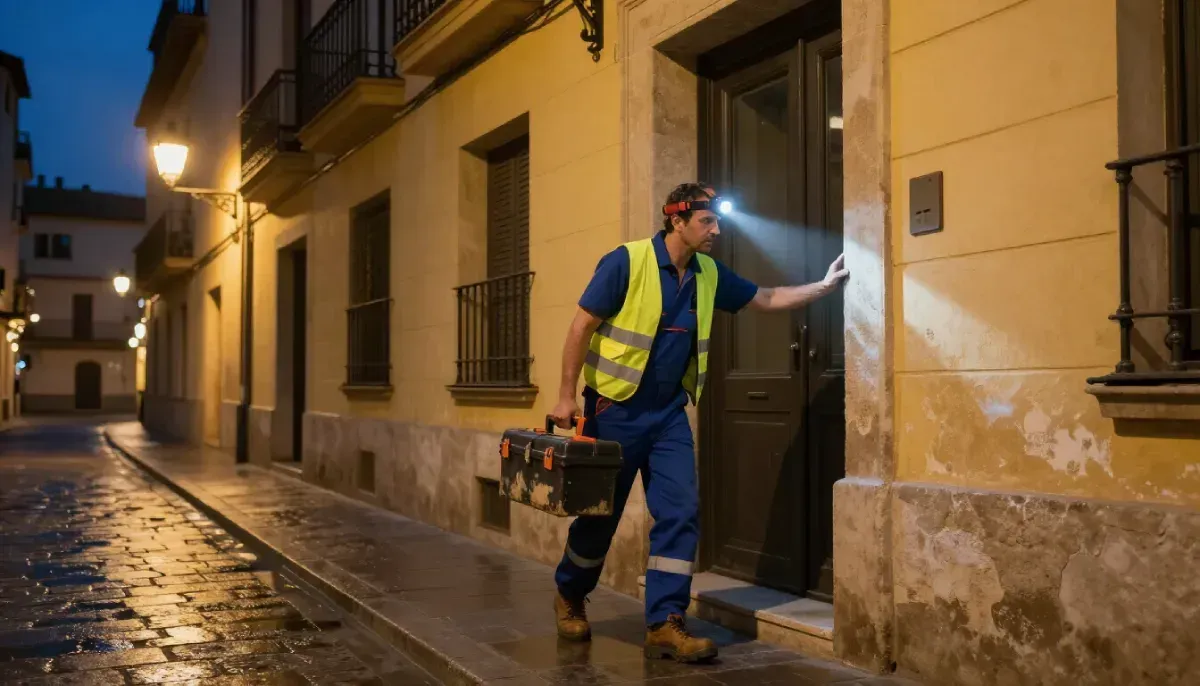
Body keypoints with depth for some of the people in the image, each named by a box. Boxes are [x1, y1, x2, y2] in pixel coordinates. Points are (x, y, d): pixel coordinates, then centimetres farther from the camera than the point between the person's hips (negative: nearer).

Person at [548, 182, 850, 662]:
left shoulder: (709, 275, 5)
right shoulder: (626, 261, -14)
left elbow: (767, 299, 16)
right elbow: (582, 326, -12)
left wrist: (825, 285, 8)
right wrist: (567, 395, -14)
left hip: (668, 414, 6)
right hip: (616, 409, -5)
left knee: (681, 511, -4)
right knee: (600, 513, 6)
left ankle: (664, 624, 2)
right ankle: (569, 596, 31)